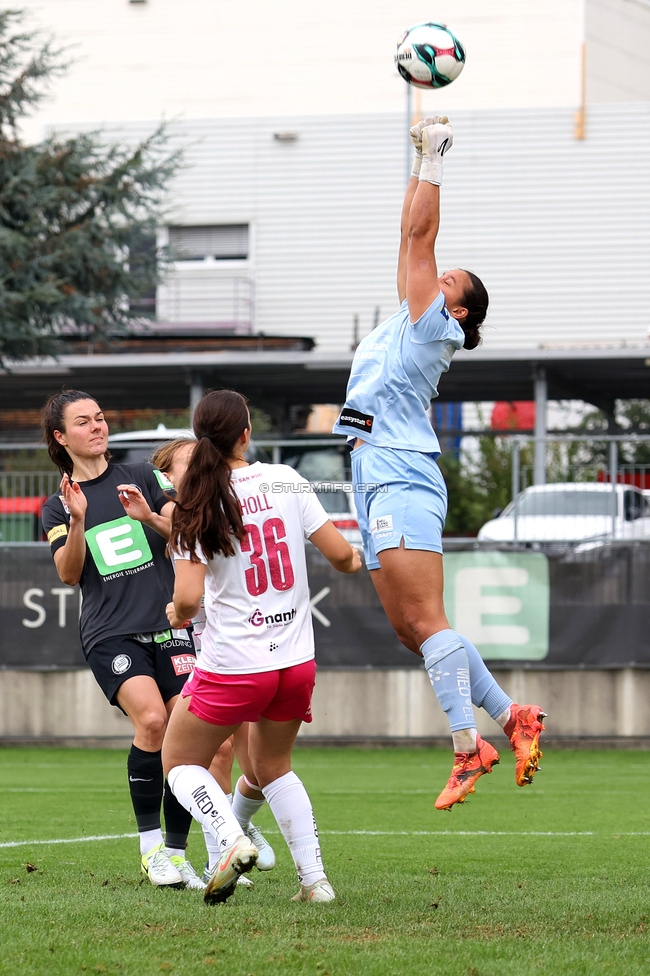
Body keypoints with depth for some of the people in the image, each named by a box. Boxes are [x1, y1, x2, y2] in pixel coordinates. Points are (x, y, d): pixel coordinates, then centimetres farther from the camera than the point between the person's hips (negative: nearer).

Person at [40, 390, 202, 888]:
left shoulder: (143, 477, 12)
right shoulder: (58, 507, 11)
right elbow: (69, 574, -1)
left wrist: (151, 517, -12)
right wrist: (77, 521, -17)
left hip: (167, 625, 2)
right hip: (110, 633, -2)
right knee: (151, 720, -24)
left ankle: (176, 852, 6)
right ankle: (150, 846, -15)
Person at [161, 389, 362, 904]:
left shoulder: (196, 506, -9)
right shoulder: (286, 480, -3)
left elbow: (188, 597, -16)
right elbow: (341, 555, -3)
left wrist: (178, 615, 7)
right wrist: (356, 559, 20)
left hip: (232, 667, -4)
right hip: (296, 662, 4)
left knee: (180, 763, 15)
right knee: (273, 766, 25)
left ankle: (232, 840, -12)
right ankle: (315, 878, 12)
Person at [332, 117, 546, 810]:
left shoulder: (433, 326, 0)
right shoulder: (410, 324, 21)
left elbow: (419, 234, -3)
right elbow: (413, 237, 25)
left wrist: (434, 158, 3)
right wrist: (421, 158, 26)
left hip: (403, 481, -9)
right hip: (378, 482, 9)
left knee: (426, 622, -15)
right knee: (411, 629, 6)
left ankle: (468, 746, -19)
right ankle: (511, 717, 8)